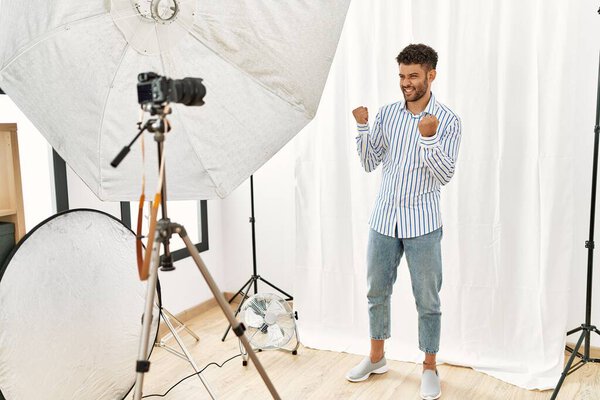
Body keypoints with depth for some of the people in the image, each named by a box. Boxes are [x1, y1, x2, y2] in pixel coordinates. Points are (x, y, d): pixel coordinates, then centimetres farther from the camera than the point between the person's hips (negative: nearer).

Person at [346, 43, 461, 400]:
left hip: (422, 224, -4)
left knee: (428, 300, 6)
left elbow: (445, 175, -12)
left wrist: (429, 138, -26)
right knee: (377, 292, 14)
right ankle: (376, 358, 33)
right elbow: (369, 164, 4)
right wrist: (363, 127, -10)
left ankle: (430, 368, 23)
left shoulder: (448, 120, -6)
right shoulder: (387, 114, 5)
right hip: (384, 219, 4)